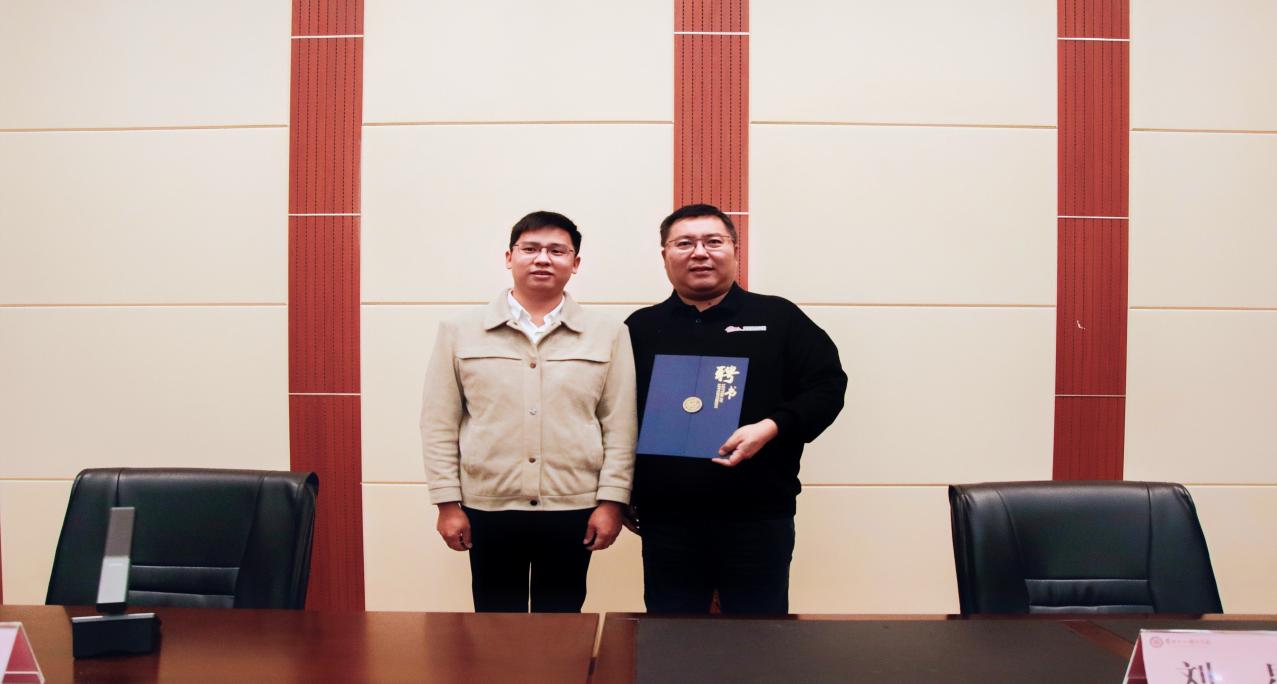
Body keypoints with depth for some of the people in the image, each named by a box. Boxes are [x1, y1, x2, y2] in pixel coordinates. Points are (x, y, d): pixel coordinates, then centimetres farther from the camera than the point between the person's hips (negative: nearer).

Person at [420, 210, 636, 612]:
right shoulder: (461, 331, 2)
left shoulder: (608, 335, 2)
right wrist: (448, 502, -2)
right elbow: (439, 424, 2)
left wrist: (612, 500, -4)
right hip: (488, 507, 0)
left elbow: (620, 426, 1)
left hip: (573, 508, 0)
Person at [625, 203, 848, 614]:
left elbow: (828, 385, 1)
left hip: (759, 516, -1)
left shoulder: (779, 318, 6)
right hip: (665, 519, 2)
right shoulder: (641, 328, 11)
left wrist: (773, 427, -16)